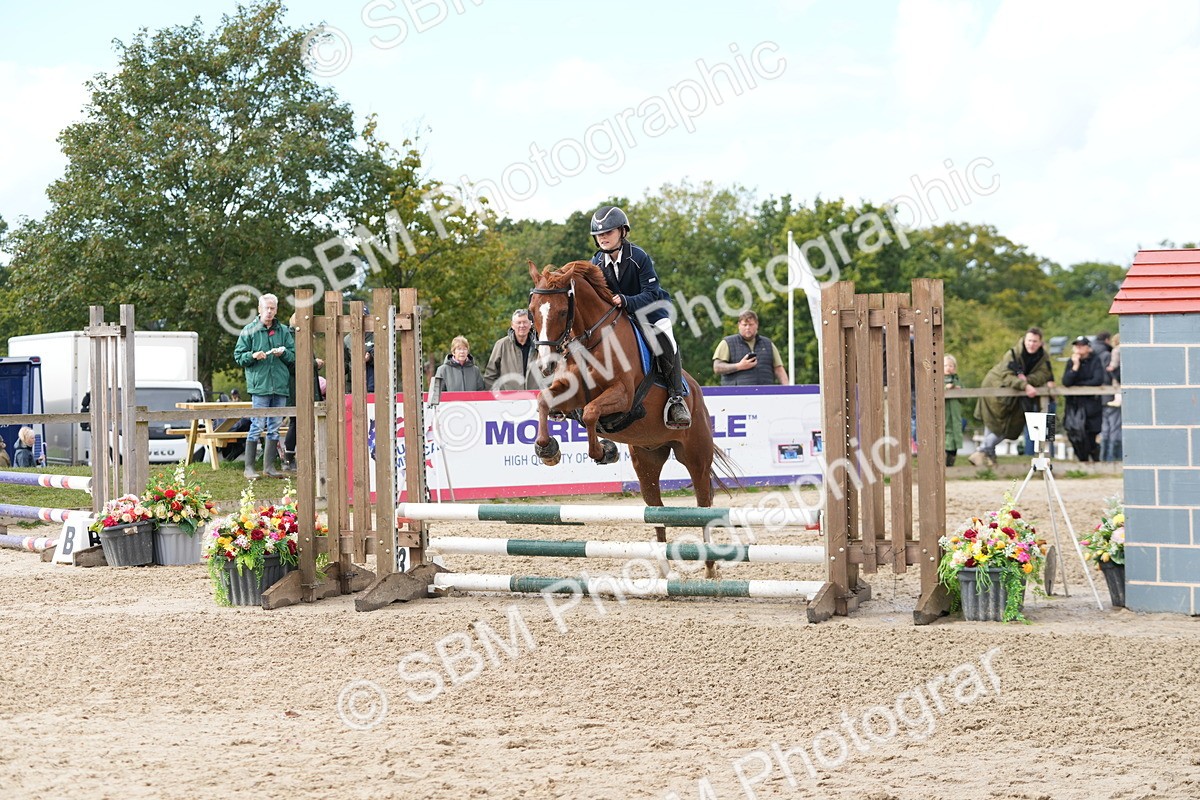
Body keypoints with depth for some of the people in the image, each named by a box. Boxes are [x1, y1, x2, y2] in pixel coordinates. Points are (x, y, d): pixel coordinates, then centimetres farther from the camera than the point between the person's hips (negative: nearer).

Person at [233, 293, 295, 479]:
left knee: (274, 427, 7)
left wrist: (283, 353, -8)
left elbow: (294, 356, 12)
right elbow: (238, 356, 4)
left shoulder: (284, 331, 12)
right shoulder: (249, 331, 3)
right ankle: (249, 467, -2)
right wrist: (252, 356, -14)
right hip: (259, 384, -4)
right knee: (257, 425, -7)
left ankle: (269, 466, 14)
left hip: (280, 385, 4)